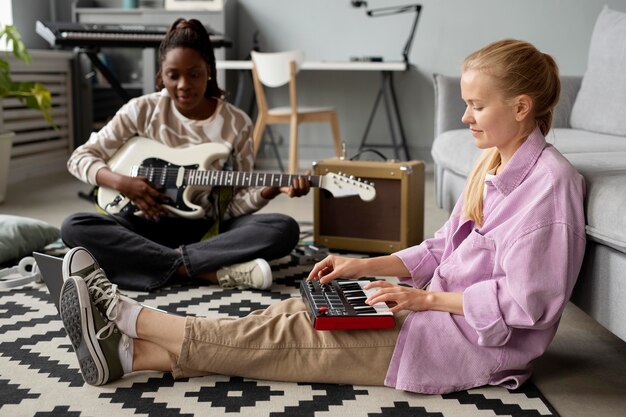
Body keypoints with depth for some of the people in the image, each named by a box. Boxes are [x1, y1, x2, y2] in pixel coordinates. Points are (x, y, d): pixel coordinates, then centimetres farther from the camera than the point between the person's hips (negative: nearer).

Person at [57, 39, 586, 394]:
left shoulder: (549, 181, -17)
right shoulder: (493, 166, 13)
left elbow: (521, 302, -21)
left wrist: (428, 299, -17)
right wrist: (364, 266, 4)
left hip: (474, 344, -8)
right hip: (441, 311, 8)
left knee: (292, 335, -13)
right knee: (301, 314, -9)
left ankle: (128, 317, -9)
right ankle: (130, 352, -13)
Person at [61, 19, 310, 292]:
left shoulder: (237, 124, -1)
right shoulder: (142, 110, -1)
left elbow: (234, 204, 0)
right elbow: (79, 158, 3)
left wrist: (271, 189, -20)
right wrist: (121, 182, -15)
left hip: (206, 229, 0)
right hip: (149, 225, 1)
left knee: (285, 229, -25)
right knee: (74, 227, -28)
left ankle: (168, 263, -29)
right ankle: (214, 271, -33)